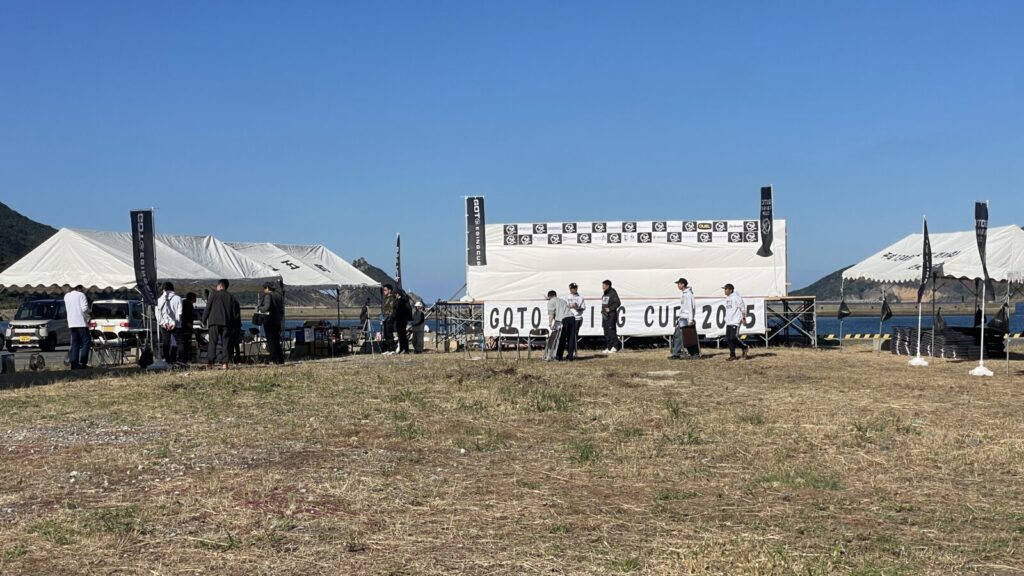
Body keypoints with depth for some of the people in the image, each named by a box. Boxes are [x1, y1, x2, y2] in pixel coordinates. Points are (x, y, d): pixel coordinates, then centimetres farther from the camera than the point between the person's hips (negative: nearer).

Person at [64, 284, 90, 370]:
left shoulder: (66, 296, 14)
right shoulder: (81, 295, -6)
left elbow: (67, 309, 21)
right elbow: (84, 308, -15)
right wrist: (87, 317, 2)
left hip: (71, 323, 6)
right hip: (81, 323, -6)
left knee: (75, 344, 9)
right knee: (85, 342, -1)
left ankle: (74, 364, 5)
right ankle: (83, 363, -9)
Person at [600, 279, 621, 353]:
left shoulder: (613, 293, -9)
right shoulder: (604, 294, 17)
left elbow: (618, 303, -15)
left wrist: (610, 308, -20)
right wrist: (602, 310, 12)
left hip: (611, 315, -9)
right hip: (605, 315, 9)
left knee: (611, 331, -11)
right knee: (606, 331, 9)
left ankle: (614, 347, -7)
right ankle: (608, 348, 14)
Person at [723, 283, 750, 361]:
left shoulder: (736, 298, -10)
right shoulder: (727, 298, 16)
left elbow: (743, 308, -9)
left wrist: (743, 318, -9)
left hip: (735, 322, -9)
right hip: (728, 322, 9)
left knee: (734, 337, -16)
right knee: (728, 339, 3)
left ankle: (744, 347, 7)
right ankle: (732, 355, 9)